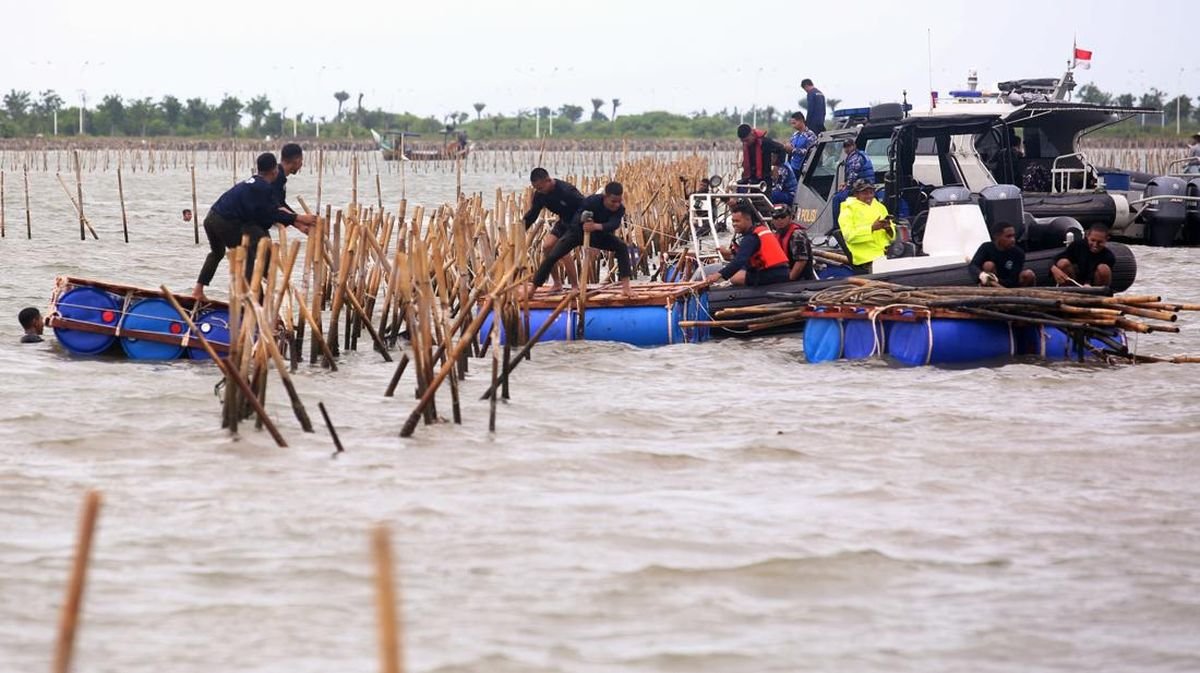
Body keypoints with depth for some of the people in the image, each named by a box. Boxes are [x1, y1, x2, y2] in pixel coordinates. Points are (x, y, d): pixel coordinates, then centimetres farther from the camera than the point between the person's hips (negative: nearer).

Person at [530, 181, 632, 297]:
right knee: (552, 256, -11)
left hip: (599, 234, 2)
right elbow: (575, 220, -29)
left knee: (622, 247, -21)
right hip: (578, 231, -2)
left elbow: (614, 224, -46)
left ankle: (625, 286, -19)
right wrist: (582, 219, -52)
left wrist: (596, 226, -64)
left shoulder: (620, 209, -26)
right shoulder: (592, 201, -33)